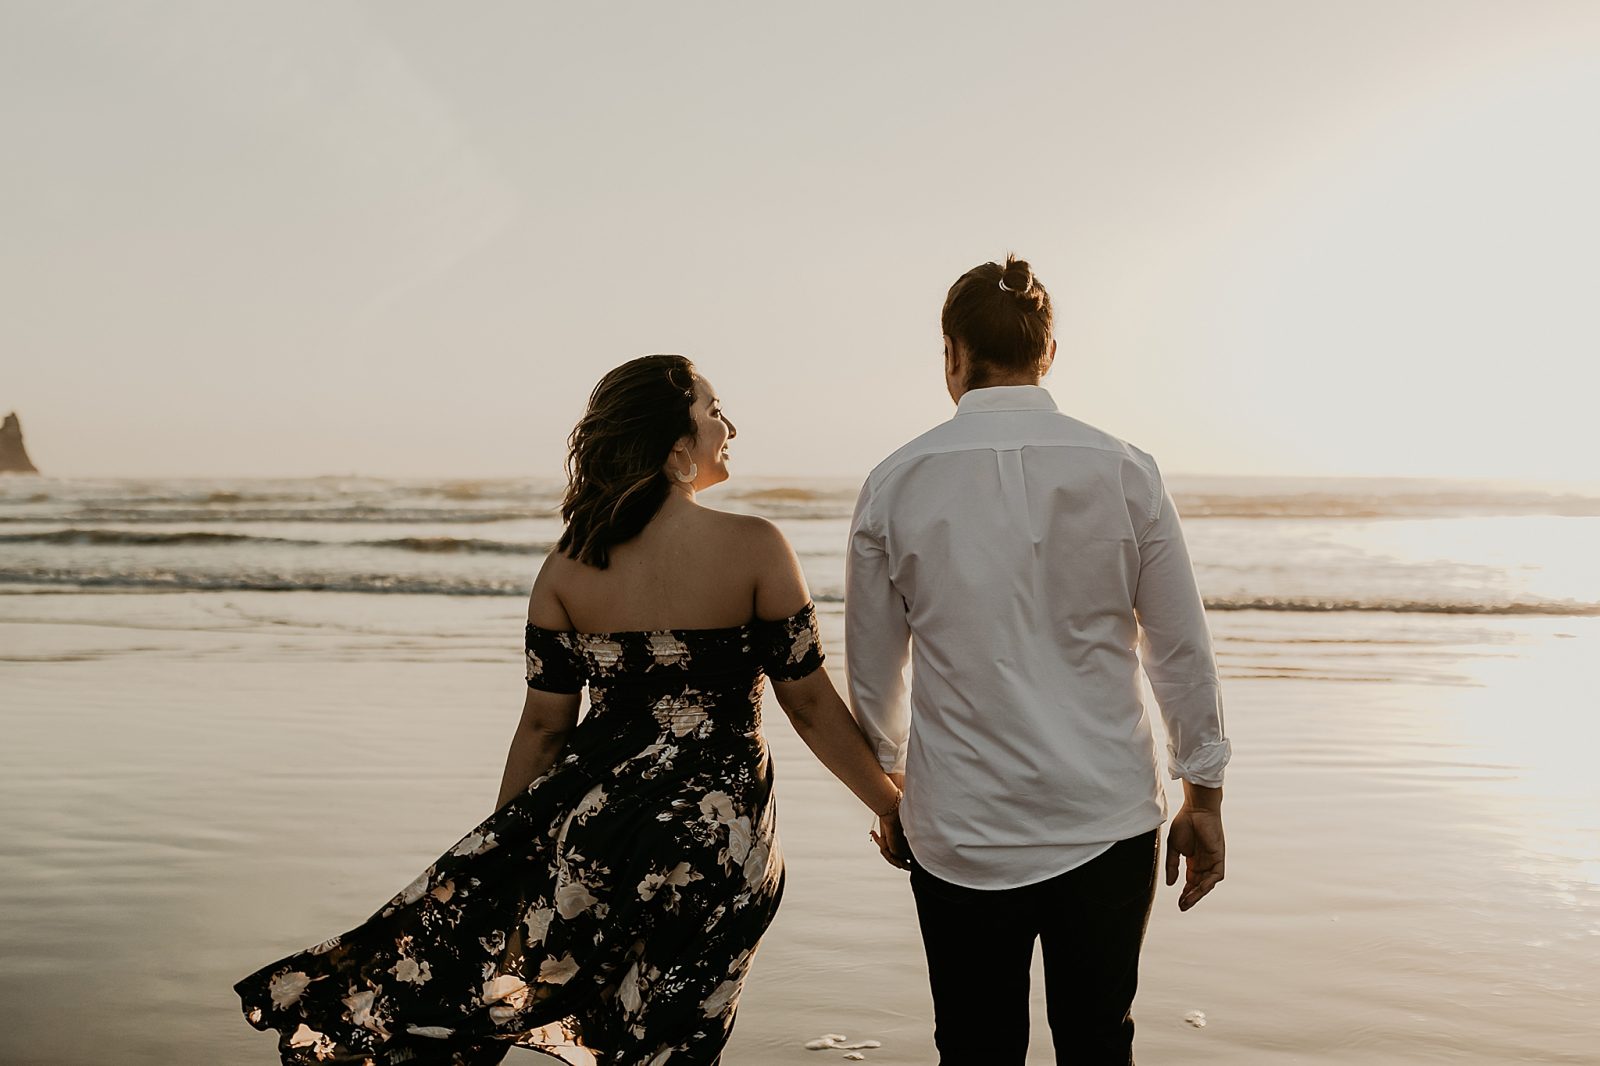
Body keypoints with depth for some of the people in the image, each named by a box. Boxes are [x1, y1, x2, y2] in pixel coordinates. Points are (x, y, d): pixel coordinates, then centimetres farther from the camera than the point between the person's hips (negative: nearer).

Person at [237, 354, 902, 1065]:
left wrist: (501, 848, 16)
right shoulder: (757, 549, -10)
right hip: (719, 845, -1)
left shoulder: (567, 568, -2)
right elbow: (810, 704, -6)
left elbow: (543, 727, 3)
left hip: (591, 823, 1)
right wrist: (894, 805, 7)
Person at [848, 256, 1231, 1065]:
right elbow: (1181, 652, 1)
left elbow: (873, 672, 5)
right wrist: (1202, 796, 13)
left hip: (961, 830, 0)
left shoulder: (895, 484, -3)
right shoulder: (1124, 473, -3)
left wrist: (888, 788, 21)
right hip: (1107, 822, 0)